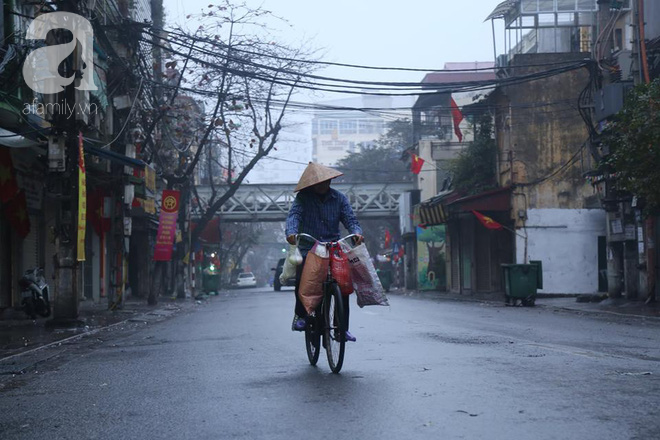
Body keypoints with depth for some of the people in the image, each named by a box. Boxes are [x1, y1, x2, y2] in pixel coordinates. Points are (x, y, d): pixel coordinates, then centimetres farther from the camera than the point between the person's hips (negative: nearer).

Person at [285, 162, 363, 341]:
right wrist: (291, 232, -35)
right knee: (302, 279, -23)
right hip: (308, 250, -2)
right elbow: (294, 214, -13)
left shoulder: (339, 198, 8)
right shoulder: (303, 198, 2)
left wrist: (356, 232, -23)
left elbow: (350, 219, 0)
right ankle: (300, 315, 3)